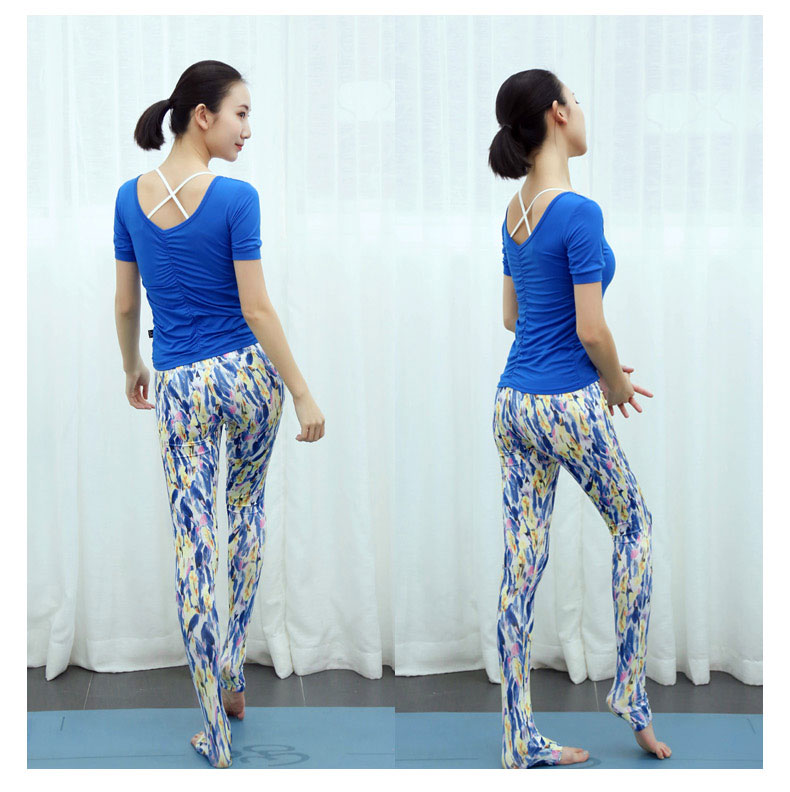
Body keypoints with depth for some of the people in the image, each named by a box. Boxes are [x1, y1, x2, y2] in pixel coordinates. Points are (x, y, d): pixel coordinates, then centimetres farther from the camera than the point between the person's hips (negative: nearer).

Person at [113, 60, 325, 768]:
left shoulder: (131, 198, 0)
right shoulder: (236, 199, -14)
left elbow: (125, 305, 8)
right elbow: (257, 309, -14)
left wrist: (132, 369, 24)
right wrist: (303, 394, -8)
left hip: (179, 386, 2)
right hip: (247, 375, -2)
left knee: (194, 546, 4)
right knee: (248, 508, 25)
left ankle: (217, 738, 7)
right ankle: (234, 665, 24)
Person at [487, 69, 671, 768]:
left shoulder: (515, 212, 8)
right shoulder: (579, 213, -17)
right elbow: (590, 329, -18)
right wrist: (616, 382, 1)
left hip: (512, 402, 7)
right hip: (568, 403, -7)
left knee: (521, 566, 7)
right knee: (633, 525, 17)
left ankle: (522, 741, 12)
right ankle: (631, 694, 22)